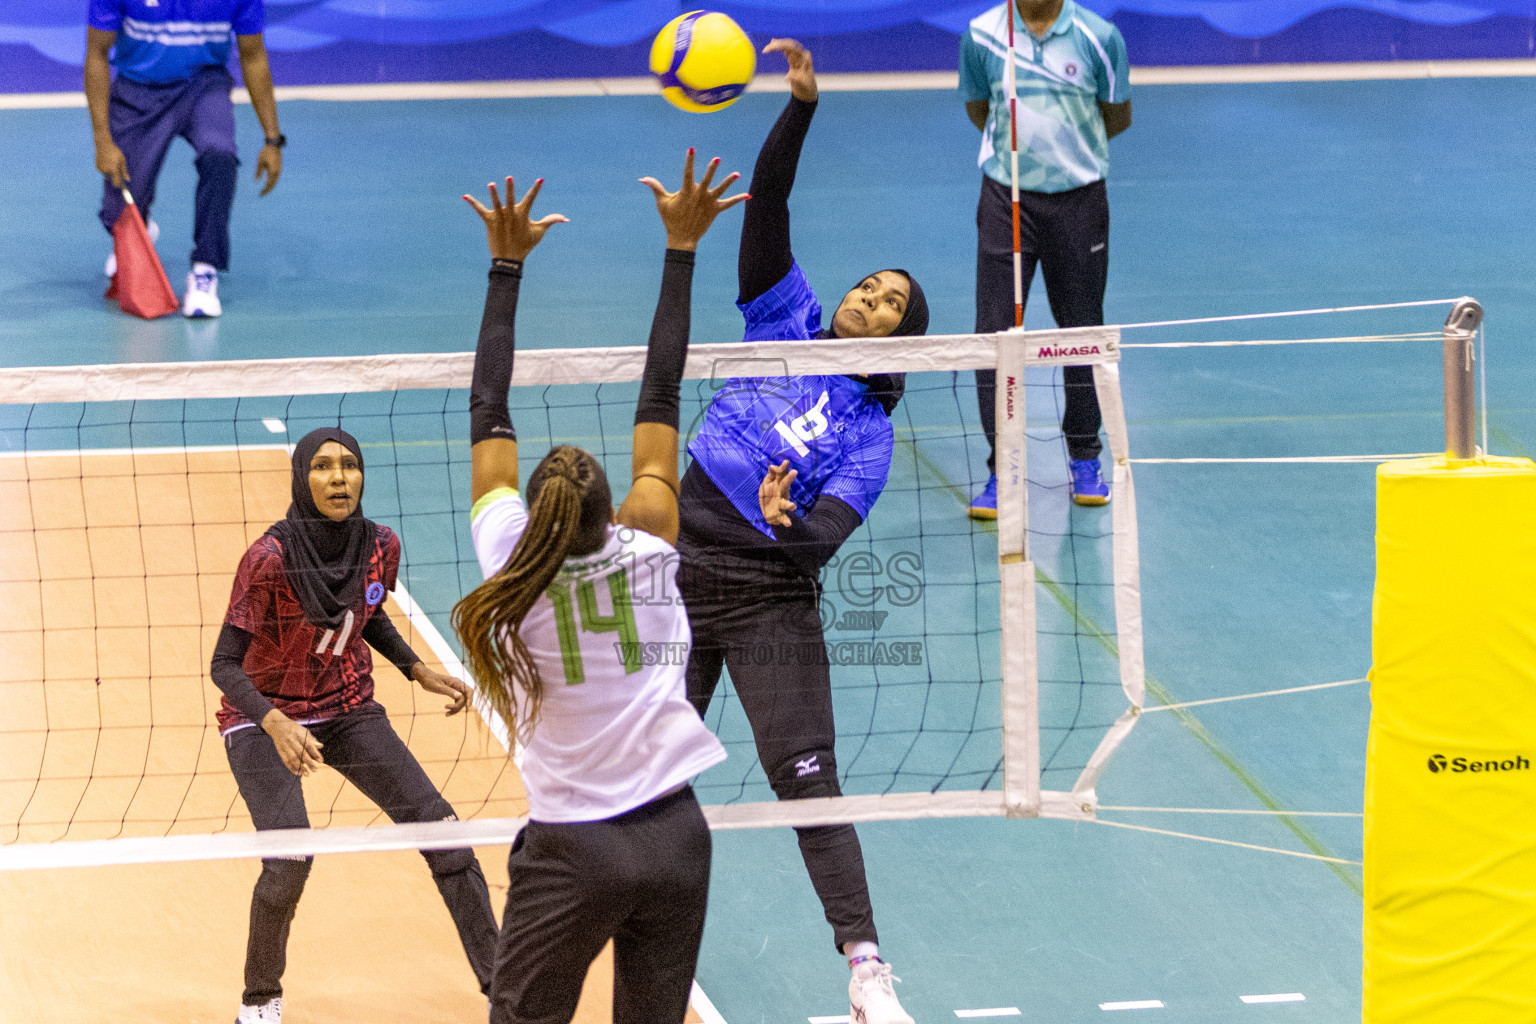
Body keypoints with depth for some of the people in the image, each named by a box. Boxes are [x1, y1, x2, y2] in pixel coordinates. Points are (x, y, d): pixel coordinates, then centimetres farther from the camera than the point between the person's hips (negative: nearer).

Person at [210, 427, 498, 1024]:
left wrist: (419, 671, 5)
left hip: (349, 711, 5)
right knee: (289, 858, -24)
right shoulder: (269, 559, -26)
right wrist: (277, 726, -39)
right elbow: (225, 665, -24)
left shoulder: (380, 548, -10)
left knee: (441, 831, -4)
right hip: (265, 718, -5)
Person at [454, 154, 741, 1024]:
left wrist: (508, 266, 5)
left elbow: (490, 412, -1)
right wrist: (681, 248, 5)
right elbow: (660, 395, -1)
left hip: (573, 853, -2)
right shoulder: (648, 553, -6)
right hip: (675, 838, 2)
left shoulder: (511, 567, -9)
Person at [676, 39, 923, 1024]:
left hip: (770, 598, -4)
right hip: (682, 569, 4)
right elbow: (767, 206, -5)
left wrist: (790, 520, -39)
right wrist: (802, 105, -17)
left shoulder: (870, 433, -4)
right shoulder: (789, 320, 4)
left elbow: (823, 540, -16)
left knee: (807, 778, -12)